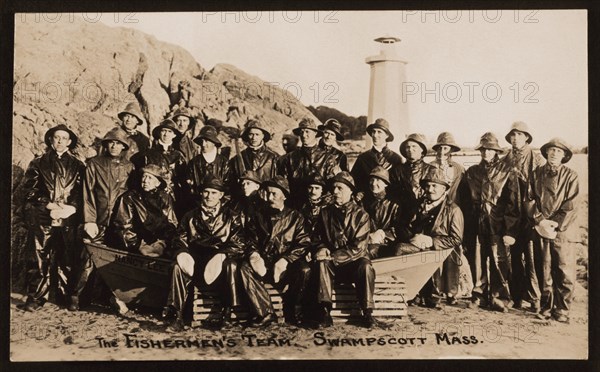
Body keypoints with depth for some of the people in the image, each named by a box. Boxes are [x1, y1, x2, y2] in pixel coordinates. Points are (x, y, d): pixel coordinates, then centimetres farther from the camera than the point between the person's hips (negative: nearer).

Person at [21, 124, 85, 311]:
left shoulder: (78, 166, 13)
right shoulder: (38, 163, 12)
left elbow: (82, 192, 7)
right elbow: (29, 188, 4)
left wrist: (72, 207, -10)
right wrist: (49, 205, -8)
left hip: (69, 218, 1)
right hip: (42, 218, 0)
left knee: (68, 259, -1)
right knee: (39, 258, -5)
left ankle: (68, 297, 8)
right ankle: (36, 297, 0)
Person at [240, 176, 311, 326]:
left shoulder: (295, 217, 10)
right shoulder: (258, 216, 17)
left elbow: (303, 243, -2)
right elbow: (250, 241, 10)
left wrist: (284, 260, -18)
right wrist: (254, 256, -14)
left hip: (287, 266, -2)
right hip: (263, 265, 2)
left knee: (304, 270, -33)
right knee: (245, 268, -29)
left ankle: (291, 312, -11)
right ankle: (265, 313, -25)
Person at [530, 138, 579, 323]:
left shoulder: (571, 176, 0)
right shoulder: (537, 174, 7)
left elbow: (571, 207, -5)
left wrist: (555, 226, -13)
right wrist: (540, 221, -9)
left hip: (561, 230, -2)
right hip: (540, 229, 2)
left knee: (564, 271, -2)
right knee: (543, 270, 6)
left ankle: (562, 310, 9)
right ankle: (546, 307, 18)